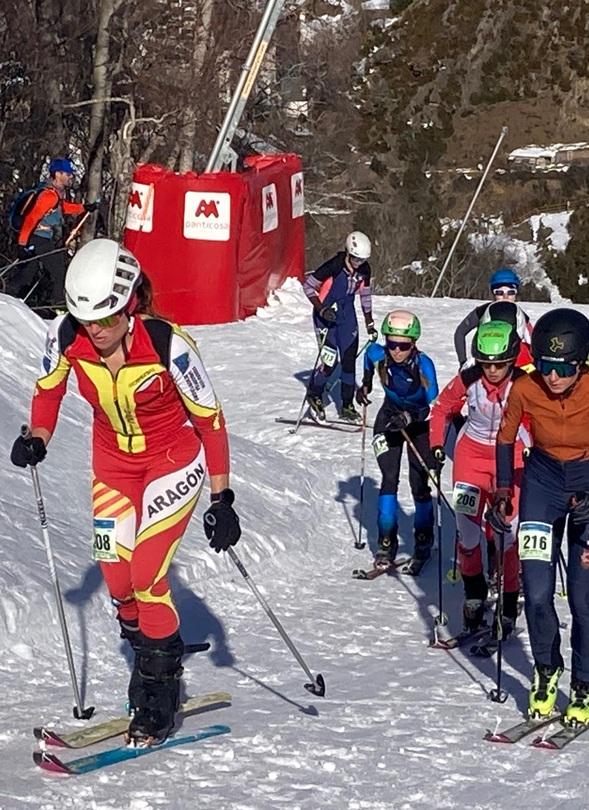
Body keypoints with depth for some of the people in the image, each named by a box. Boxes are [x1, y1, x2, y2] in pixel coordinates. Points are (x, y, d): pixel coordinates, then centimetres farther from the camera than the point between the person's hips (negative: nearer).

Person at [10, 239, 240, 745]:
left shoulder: (167, 344, -29)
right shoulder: (67, 337, -18)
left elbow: (210, 418, -18)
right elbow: (48, 389, 4)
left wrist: (222, 499, -19)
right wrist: (37, 439, -14)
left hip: (174, 461, -4)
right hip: (114, 462, 5)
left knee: (147, 575, -14)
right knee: (118, 580, 2)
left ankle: (160, 698, 2)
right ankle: (154, 667, 27)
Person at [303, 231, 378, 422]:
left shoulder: (364, 270, -6)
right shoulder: (333, 266, -24)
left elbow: (365, 295, 10)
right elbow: (308, 286, -15)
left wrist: (370, 324, 11)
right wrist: (321, 309, -24)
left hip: (346, 314, 5)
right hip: (326, 314, -5)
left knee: (349, 359, 1)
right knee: (329, 358, -13)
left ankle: (347, 406, 10)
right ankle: (314, 395, 12)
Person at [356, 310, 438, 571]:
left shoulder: (423, 365, -30)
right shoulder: (378, 354, -21)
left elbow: (434, 407, -27)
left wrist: (410, 418, -42)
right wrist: (366, 383, 11)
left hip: (419, 424, -2)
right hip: (390, 418, 2)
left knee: (420, 485, -3)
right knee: (389, 479, -11)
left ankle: (423, 545, 16)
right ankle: (386, 544, -5)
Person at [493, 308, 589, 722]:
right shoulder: (525, 389, -18)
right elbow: (505, 438, 1)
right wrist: (503, 491, -3)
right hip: (543, 479, 2)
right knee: (537, 592, -7)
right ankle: (546, 672, 19)